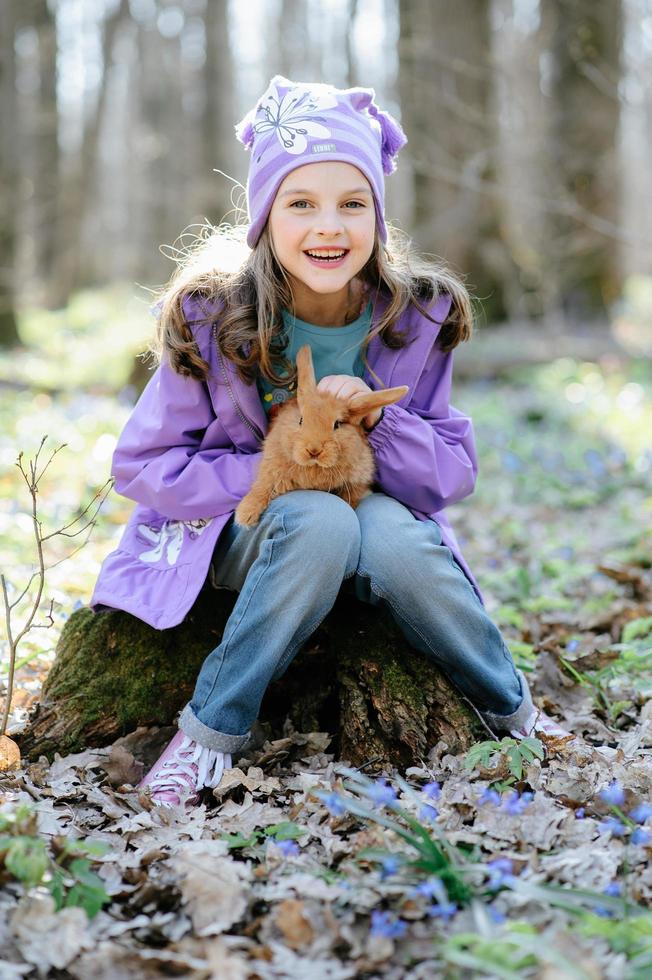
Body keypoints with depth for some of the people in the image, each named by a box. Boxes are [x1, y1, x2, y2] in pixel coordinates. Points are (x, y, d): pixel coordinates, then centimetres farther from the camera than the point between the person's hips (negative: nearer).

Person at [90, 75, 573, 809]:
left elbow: (454, 474, -7)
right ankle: (213, 728, -22)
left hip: (378, 519, 2)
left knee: (388, 529, -33)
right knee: (320, 519, -35)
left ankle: (512, 707, -9)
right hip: (237, 531, -2)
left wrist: (377, 419, -27)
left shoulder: (418, 317, -10)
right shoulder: (214, 320, -16)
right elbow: (142, 465, -12)